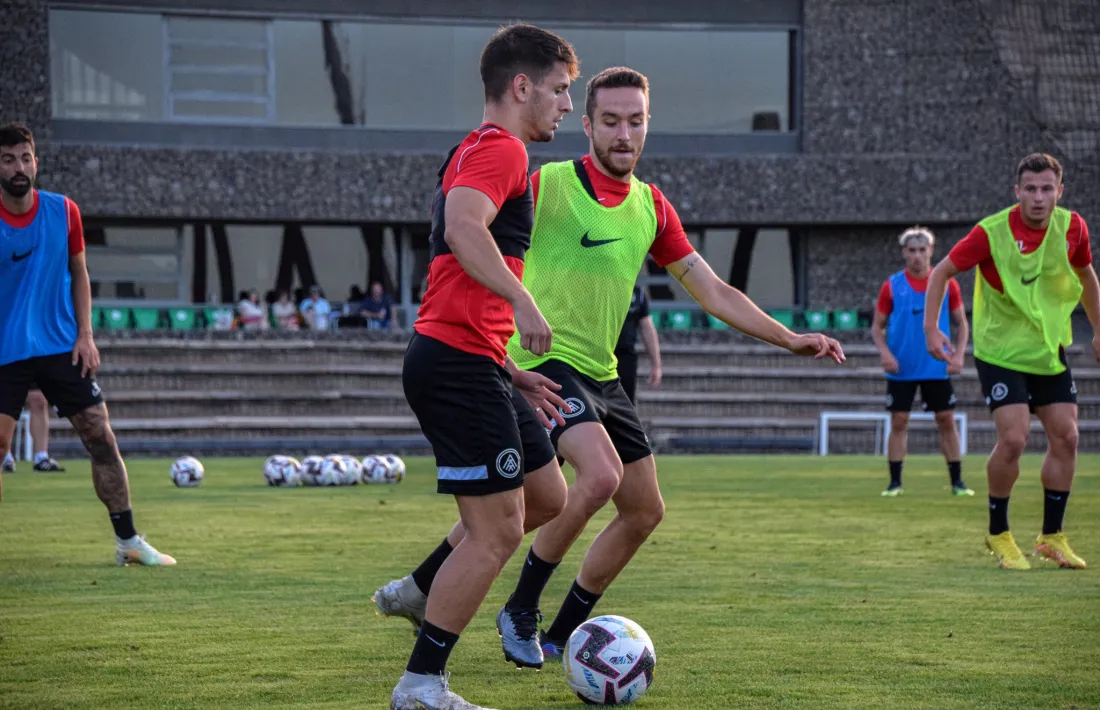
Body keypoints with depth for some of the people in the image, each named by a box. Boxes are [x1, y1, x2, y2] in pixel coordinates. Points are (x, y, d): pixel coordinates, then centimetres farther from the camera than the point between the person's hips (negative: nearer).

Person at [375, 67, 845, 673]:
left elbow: (713, 292, 11)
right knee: (601, 474, -29)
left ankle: (562, 636, 23)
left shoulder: (652, 208, 9)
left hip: (600, 373, 8)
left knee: (645, 511, 9)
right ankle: (520, 610, -12)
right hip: (543, 359, -8)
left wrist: (789, 339, 3)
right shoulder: (547, 185, -10)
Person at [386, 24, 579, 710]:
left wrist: (512, 372, 24)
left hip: (470, 364, 11)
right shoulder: (502, 149, -8)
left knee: (548, 498, 15)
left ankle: (418, 594, 20)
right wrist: (522, 302, -30)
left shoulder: (476, 152, 24)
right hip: (459, 363, -11)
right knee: (499, 529, -8)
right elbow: (463, 228, -29)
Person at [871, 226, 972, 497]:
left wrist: (958, 354, -5)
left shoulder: (946, 283, 2)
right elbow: (877, 326, 5)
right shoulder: (892, 286, 0)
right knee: (898, 422, 0)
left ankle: (957, 481, 8)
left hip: (938, 367, 0)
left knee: (947, 421, 1)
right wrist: (885, 353, -12)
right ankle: (895, 482, 7)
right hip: (901, 370, 0)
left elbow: (961, 323, 9)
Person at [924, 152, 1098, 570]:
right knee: (1013, 439, -16)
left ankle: (1052, 537, 15)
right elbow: (942, 272, -8)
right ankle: (998, 535, 4)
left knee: (1065, 438, 1)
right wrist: (931, 328, -16)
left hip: (1050, 350, 5)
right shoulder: (992, 232, -19)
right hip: (1001, 351, -5)